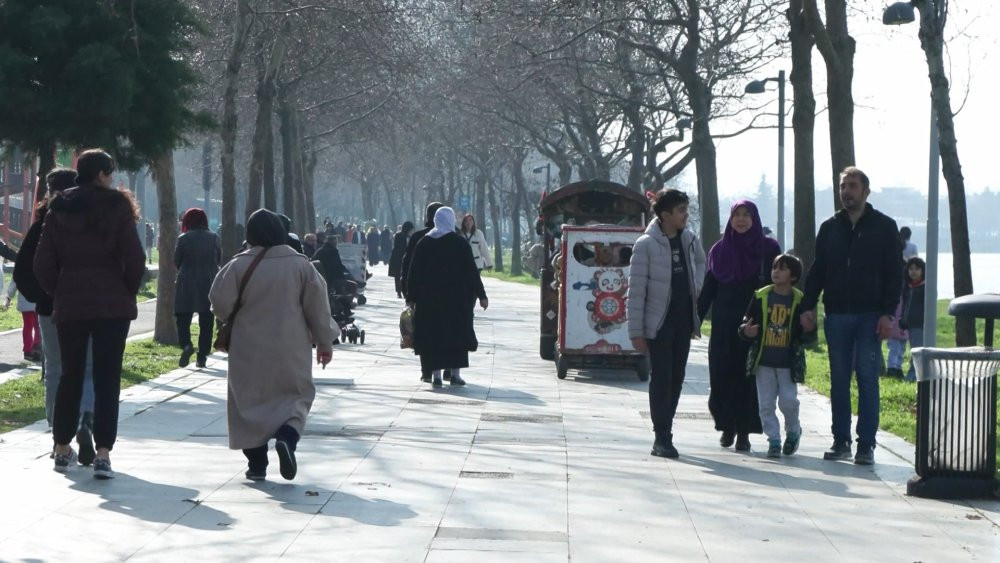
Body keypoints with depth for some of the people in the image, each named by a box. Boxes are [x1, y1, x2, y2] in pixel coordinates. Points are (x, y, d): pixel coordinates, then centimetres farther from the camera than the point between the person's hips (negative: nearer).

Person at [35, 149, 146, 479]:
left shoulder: (59, 210, 6)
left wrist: (57, 293, 14)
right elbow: (135, 259, -10)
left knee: (70, 376, 14)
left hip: (69, 304, 3)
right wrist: (128, 292, 5)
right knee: (107, 379, -2)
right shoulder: (117, 207, -5)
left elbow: (43, 263, 2)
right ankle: (103, 454, -10)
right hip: (112, 304, -3)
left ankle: (62, 448, 20)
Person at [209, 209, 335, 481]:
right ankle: (287, 436, -17)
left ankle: (257, 463, 9)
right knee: (297, 396, 12)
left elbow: (220, 302, -7)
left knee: (251, 402, 11)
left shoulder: (240, 265, -8)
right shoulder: (300, 264, -5)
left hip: (248, 350, 0)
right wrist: (324, 342, 8)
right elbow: (317, 304, -2)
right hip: (290, 349, 0)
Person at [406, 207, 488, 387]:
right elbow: (472, 271, -5)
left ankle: (436, 375, 0)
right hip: (457, 298, -2)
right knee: (457, 333, 5)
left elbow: (414, 273, 6)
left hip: (428, 299, 2)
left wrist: (412, 297, 13)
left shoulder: (423, 244, 4)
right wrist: (481, 295, -1)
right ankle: (455, 373, 0)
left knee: (432, 335, 4)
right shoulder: (460, 243, -4)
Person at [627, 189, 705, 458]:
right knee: (661, 378, -6)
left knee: (676, 378, 7)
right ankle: (662, 438, -4)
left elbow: (701, 263, 27)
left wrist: (697, 286, 7)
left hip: (684, 322, 5)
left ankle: (664, 433, 15)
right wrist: (636, 331, -12)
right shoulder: (646, 245, -12)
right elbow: (636, 290, -11)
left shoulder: (689, 240, 4)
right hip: (659, 323, -5)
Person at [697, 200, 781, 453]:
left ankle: (744, 431, 3)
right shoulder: (720, 250, 8)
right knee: (723, 375, -1)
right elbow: (708, 289, 9)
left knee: (749, 376, -3)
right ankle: (727, 426, 14)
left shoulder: (768, 249, 3)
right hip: (724, 326, 2)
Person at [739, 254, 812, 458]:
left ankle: (793, 431, 23)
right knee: (766, 404, 3)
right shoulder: (761, 297, 2)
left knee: (788, 401, -4)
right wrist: (746, 331, -16)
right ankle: (774, 440, 13)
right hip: (764, 361, 2)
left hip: (789, 363, -2)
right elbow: (746, 323, 5)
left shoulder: (799, 301, -2)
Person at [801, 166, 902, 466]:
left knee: (867, 379, -5)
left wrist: (887, 313, -11)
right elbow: (817, 271, 13)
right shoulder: (830, 228, 11)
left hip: (870, 316, -3)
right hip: (836, 315, 3)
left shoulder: (884, 227, 2)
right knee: (839, 381, 6)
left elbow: (894, 274, -2)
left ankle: (866, 444, -2)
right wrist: (808, 306, 1)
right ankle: (841, 441, 12)